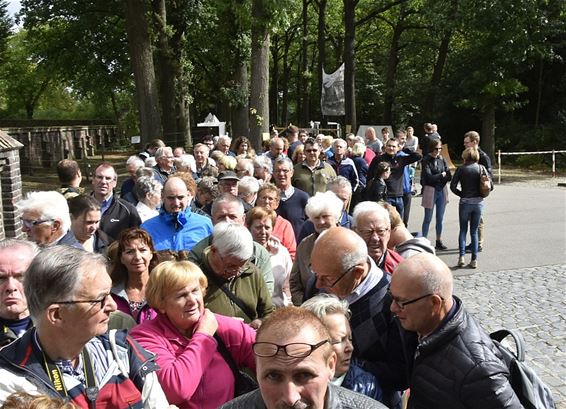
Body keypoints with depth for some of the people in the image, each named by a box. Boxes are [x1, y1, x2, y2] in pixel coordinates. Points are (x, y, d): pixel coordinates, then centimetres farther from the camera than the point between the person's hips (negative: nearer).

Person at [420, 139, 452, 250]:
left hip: (442, 191, 5)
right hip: (430, 191, -5)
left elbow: (449, 176, 1)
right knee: (428, 218, 1)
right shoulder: (426, 160, -7)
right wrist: (441, 175, -6)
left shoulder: (442, 159, 7)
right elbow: (429, 177, -16)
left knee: (440, 218, 10)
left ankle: (439, 241, 20)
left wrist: (436, 177, -12)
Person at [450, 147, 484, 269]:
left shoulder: (461, 169, -4)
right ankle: (474, 260, 8)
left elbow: (453, 186, -8)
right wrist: (480, 195, 14)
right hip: (478, 202, 2)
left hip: (465, 202, -2)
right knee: (474, 232, 10)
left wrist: (462, 194, 7)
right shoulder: (481, 168, 1)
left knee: (463, 230, 10)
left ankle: (462, 256, -5)